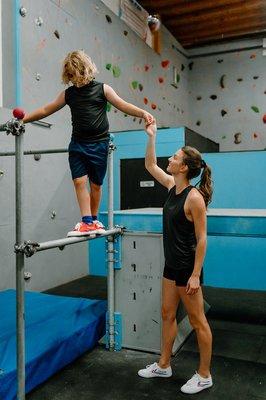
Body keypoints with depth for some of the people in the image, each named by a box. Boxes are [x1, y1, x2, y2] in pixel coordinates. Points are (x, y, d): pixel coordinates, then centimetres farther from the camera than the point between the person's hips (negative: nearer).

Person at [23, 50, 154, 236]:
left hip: (99, 144, -2)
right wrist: (24, 119, 11)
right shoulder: (68, 94, 10)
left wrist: (143, 113, -20)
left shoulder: (102, 89, 3)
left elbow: (123, 105, -5)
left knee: (96, 184, 5)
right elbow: (46, 110, 15)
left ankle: (94, 220, 20)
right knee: (79, 181, -10)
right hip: (78, 144, 2)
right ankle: (87, 222, -7)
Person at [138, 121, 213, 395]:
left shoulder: (194, 197, -20)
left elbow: (201, 239, -19)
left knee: (197, 322, 7)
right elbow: (150, 165, 16)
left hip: (187, 267, -9)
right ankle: (163, 366, 34)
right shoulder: (172, 187, 3)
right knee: (167, 315, 18)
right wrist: (151, 136, 10)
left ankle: (204, 376, 24)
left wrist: (195, 275, -20)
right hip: (171, 265, 9)